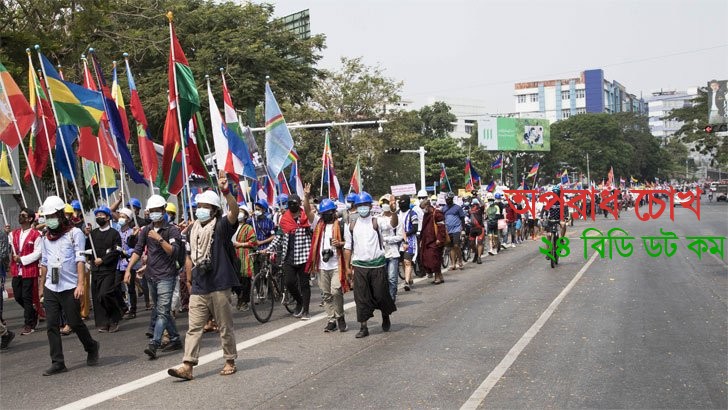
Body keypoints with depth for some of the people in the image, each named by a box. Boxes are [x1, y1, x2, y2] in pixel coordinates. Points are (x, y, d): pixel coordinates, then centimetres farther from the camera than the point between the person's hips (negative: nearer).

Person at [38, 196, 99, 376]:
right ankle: (57, 363, 8)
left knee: (75, 323, 0)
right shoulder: (46, 237, 14)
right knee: (52, 325, 2)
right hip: (50, 288, 5)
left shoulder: (74, 233, -3)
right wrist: (42, 287, 15)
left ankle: (91, 347, 25)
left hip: (69, 287, -5)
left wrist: (80, 284, -16)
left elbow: (80, 259, -9)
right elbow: (44, 263, 17)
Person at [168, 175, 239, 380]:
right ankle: (187, 366, 0)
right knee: (194, 328, 1)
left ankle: (230, 362, 20)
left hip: (219, 287, -5)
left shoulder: (221, 226, -6)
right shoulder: (193, 229, 11)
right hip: (198, 288, 5)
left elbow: (234, 211, -27)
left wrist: (226, 191, -41)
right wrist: (189, 278, 21)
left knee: (225, 327, 6)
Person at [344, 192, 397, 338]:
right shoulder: (352, 226, 8)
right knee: (361, 297, 2)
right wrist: (348, 267, 8)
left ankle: (386, 317, 32)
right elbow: (348, 248, 11)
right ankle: (363, 327, 9)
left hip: (377, 264, -2)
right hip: (359, 266, 2)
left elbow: (393, 224, -16)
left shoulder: (376, 222, 0)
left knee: (381, 293, 5)